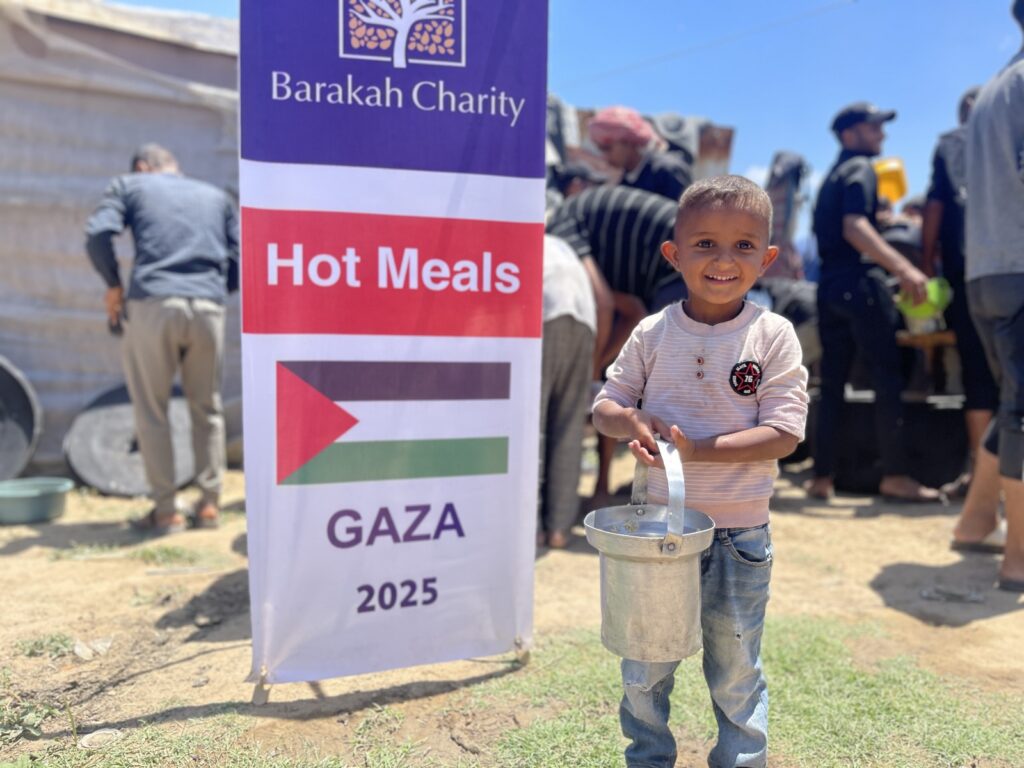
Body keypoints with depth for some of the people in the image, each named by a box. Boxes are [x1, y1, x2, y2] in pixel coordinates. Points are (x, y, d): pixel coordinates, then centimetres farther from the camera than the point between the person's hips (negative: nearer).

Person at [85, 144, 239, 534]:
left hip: (152, 304, -2)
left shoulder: (130, 185, 15)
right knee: (207, 408, 13)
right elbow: (238, 262, 12)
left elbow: (97, 234, -1)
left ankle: (166, 511, 8)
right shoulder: (217, 196, 22)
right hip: (209, 307, 2)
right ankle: (209, 504, 14)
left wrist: (113, 285, 11)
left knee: (151, 411, 7)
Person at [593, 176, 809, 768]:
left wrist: (698, 449, -23)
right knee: (643, 665, 16)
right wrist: (632, 420, -19)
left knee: (736, 665, 16)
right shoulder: (654, 333, -2)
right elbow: (605, 406, 4)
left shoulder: (774, 335, -8)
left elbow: (785, 432, -13)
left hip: (740, 534, -2)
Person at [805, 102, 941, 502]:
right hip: (860, 282, -9)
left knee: (832, 384, 7)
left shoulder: (833, 176, 23)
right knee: (888, 379, -5)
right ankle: (894, 476, -3)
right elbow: (855, 228, -20)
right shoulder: (861, 168, -4)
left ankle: (822, 477, 6)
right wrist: (902, 267, -29)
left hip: (829, 285, 9)